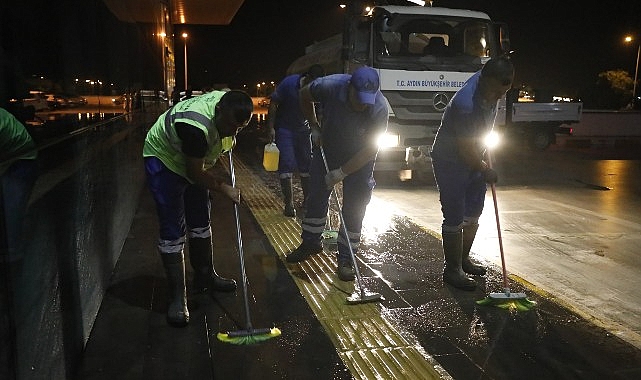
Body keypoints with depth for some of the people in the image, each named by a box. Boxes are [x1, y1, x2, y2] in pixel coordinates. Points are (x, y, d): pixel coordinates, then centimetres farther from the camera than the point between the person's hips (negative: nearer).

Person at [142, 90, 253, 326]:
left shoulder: (230, 106, -16)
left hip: (192, 160, 8)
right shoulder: (197, 125, -40)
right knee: (173, 232, -10)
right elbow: (195, 174, -28)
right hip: (164, 159, -8)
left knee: (201, 222, 15)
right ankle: (177, 298, -3)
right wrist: (224, 189, -17)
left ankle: (205, 276, 31)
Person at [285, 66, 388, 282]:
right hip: (327, 147, 2)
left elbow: (370, 149, -26)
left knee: (354, 208, -2)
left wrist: (341, 172, -26)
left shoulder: (379, 108, -33)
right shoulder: (330, 86, -30)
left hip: (360, 158, -2)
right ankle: (311, 242, 31)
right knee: (316, 197, 11)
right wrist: (314, 127, -9)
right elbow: (305, 96, -7)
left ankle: (345, 257, 11)